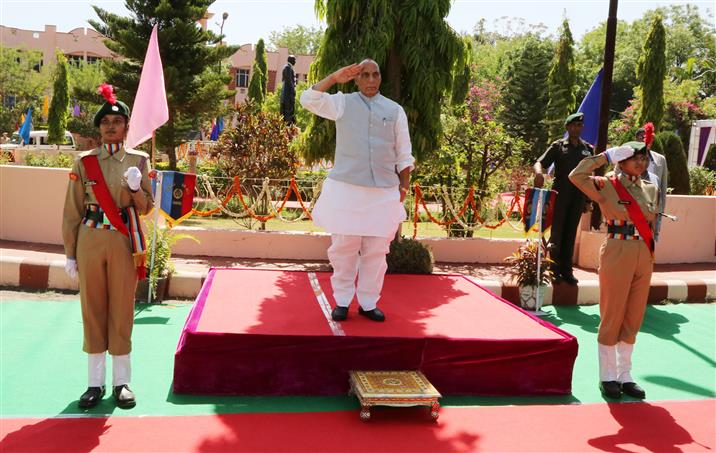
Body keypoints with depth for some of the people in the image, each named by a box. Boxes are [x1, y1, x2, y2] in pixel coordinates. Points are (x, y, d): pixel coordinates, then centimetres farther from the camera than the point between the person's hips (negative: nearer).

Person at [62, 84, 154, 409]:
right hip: (91, 241, 1)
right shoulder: (84, 162, 2)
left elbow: (145, 208, 5)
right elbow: (73, 210, 4)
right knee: (92, 310, 6)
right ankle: (95, 382, 16)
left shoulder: (139, 161, 3)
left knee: (122, 310, 4)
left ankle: (121, 381, 15)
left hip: (124, 242, 0)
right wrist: (70, 253, 2)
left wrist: (136, 187, -16)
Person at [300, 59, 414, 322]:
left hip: (383, 192, 2)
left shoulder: (395, 110, 10)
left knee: (376, 251, 6)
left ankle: (368, 303, 18)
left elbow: (403, 154, 12)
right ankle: (342, 301, 16)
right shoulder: (343, 103, 6)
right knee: (343, 247, 3)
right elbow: (308, 100, -8)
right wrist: (335, 78, -10)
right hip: (346, 189, -1)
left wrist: (404, 184, 7)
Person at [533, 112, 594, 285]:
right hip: (560, 193, -3)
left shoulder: (588, 148, 11)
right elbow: (539, 162, -4)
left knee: (571, 232, 8)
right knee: (557, 231, 0)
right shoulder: (558, 146, 2)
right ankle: (554, 269, 6)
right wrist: (539, 173, -28)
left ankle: (567, 270, 14)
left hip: (579, 195, 3)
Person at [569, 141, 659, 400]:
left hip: (644, 257, 6)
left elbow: (652, 224, 19)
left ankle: (624, 375, 22)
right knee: (612, 317, 1)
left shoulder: (651, 190, 12)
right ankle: (607, 376, 14)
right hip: (617, 254, -6)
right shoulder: (607, 186, -5)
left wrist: (650, 255, 15)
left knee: (633, 319, 11)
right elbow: (576, 176, -19)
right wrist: (606, 156, -10)